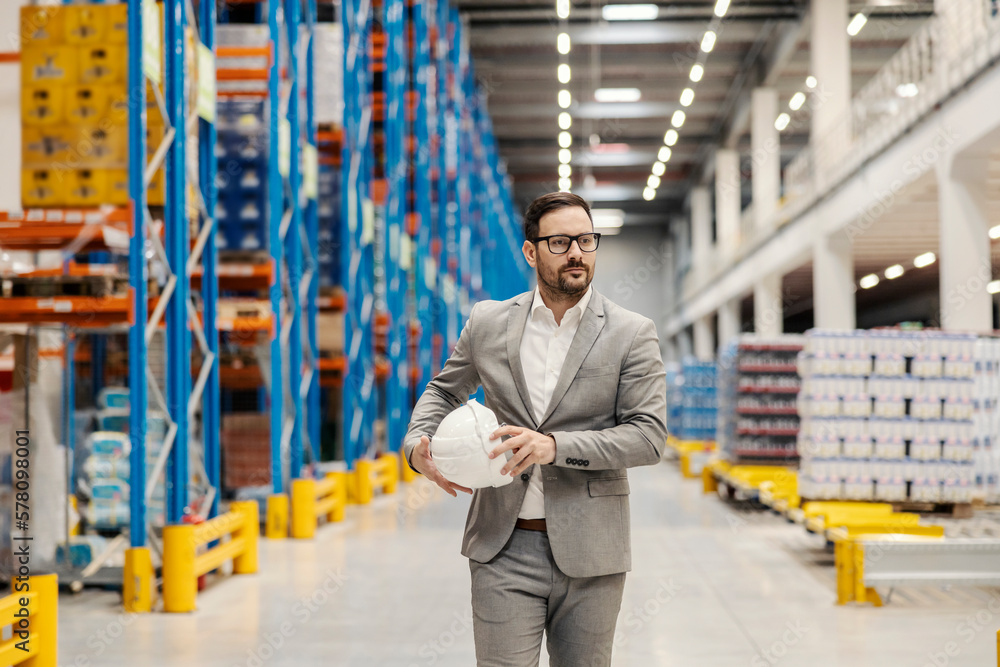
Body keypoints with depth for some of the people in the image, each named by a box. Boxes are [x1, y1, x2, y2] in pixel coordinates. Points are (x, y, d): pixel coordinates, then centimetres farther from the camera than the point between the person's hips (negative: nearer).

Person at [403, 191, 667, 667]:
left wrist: (556, 446, -20)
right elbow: (443, 391, 21)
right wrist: (417, 444, 0)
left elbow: (649, 435, -8)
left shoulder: (632, 334, -1)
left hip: (589, 555, -1)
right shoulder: (487, 323, 6)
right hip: (503, 548, 1)